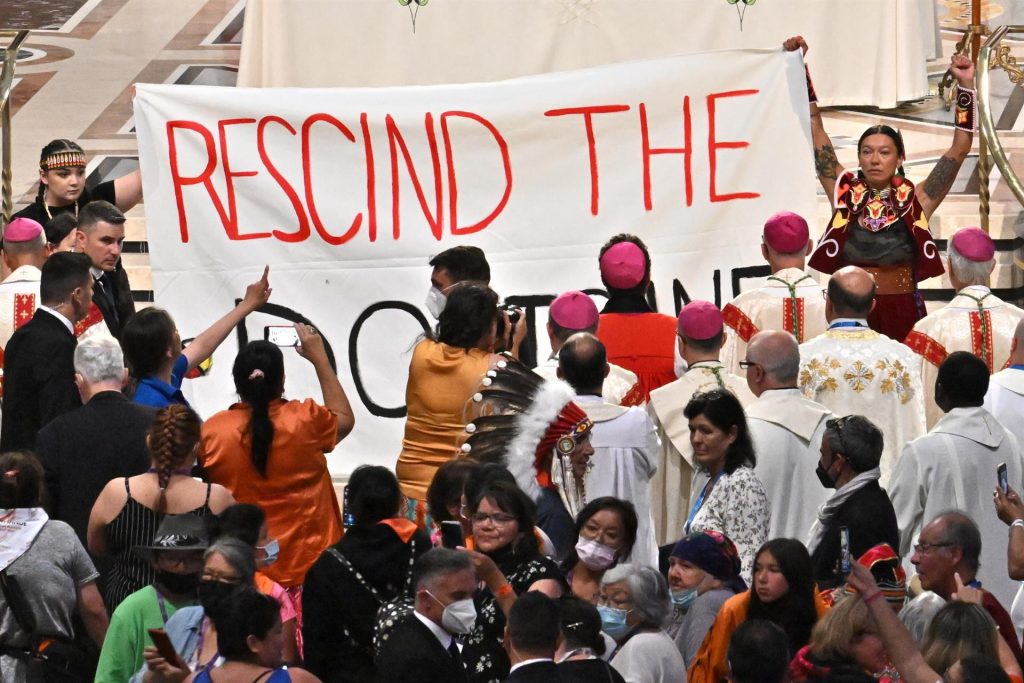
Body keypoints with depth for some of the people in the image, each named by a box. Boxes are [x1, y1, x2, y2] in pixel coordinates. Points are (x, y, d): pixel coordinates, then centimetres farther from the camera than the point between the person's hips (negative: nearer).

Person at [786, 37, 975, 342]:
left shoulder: (914, 200, 1)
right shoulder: (845, 192, 4)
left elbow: (959, 149, 0)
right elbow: (816, 133, 5)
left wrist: (965, 86, -6)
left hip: (901, 312, -1)